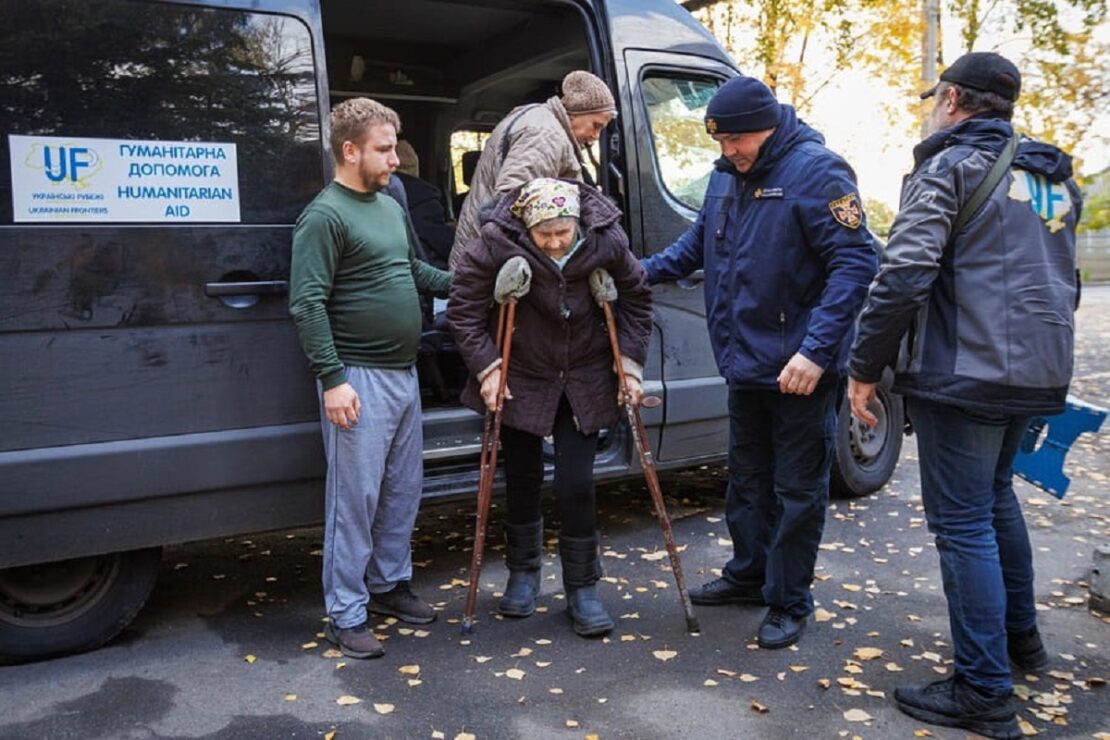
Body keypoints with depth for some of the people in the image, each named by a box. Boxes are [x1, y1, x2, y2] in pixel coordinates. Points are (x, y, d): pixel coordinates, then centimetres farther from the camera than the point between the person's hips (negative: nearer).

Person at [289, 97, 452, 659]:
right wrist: (332, 378, -22)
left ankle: (389, 583, 32)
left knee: (403, 489, 16)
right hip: (359, 379, -9)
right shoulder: (324, 216, -11)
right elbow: (306, 304, -17)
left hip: (403, 374, 9)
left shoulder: (390, 206, 15)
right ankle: (345, 615, 9)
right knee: (355, 497, -3)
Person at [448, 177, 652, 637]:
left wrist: (631, 363, -5)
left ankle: (582, 588, 15)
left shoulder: (605, 240, -15)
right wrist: (486, 368, -16)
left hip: (583, 381, 1)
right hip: (519, 379, 0)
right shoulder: (497, 244, -21)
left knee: (577, 487, -1)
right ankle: (523, 574, 32)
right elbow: (463, 310, -11)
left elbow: (635, 300, 0)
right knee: (523, 482, 11)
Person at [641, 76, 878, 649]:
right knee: (747, 477, 20)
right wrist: (649, 269, 4)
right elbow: (700, 239, 21)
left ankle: (788, 602, 21)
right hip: (745, 361, 8)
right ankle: (749, 574, 39)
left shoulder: (815, 172, -17)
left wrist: (817, 349, -28)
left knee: (796, 489, 6)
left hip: (798, 369, -8)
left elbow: (856, 263, -22)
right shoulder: (726, 175, 7)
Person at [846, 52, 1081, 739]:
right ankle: (1020, 633, 38)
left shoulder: (950, 166, -8)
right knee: (996, 495, 25)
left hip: (963, 373, -8)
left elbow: (904, 275, -19)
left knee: (963, 523, -2)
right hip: (1037, 372, 9)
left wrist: (865, 366, -12)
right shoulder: (1052, 176, 17)